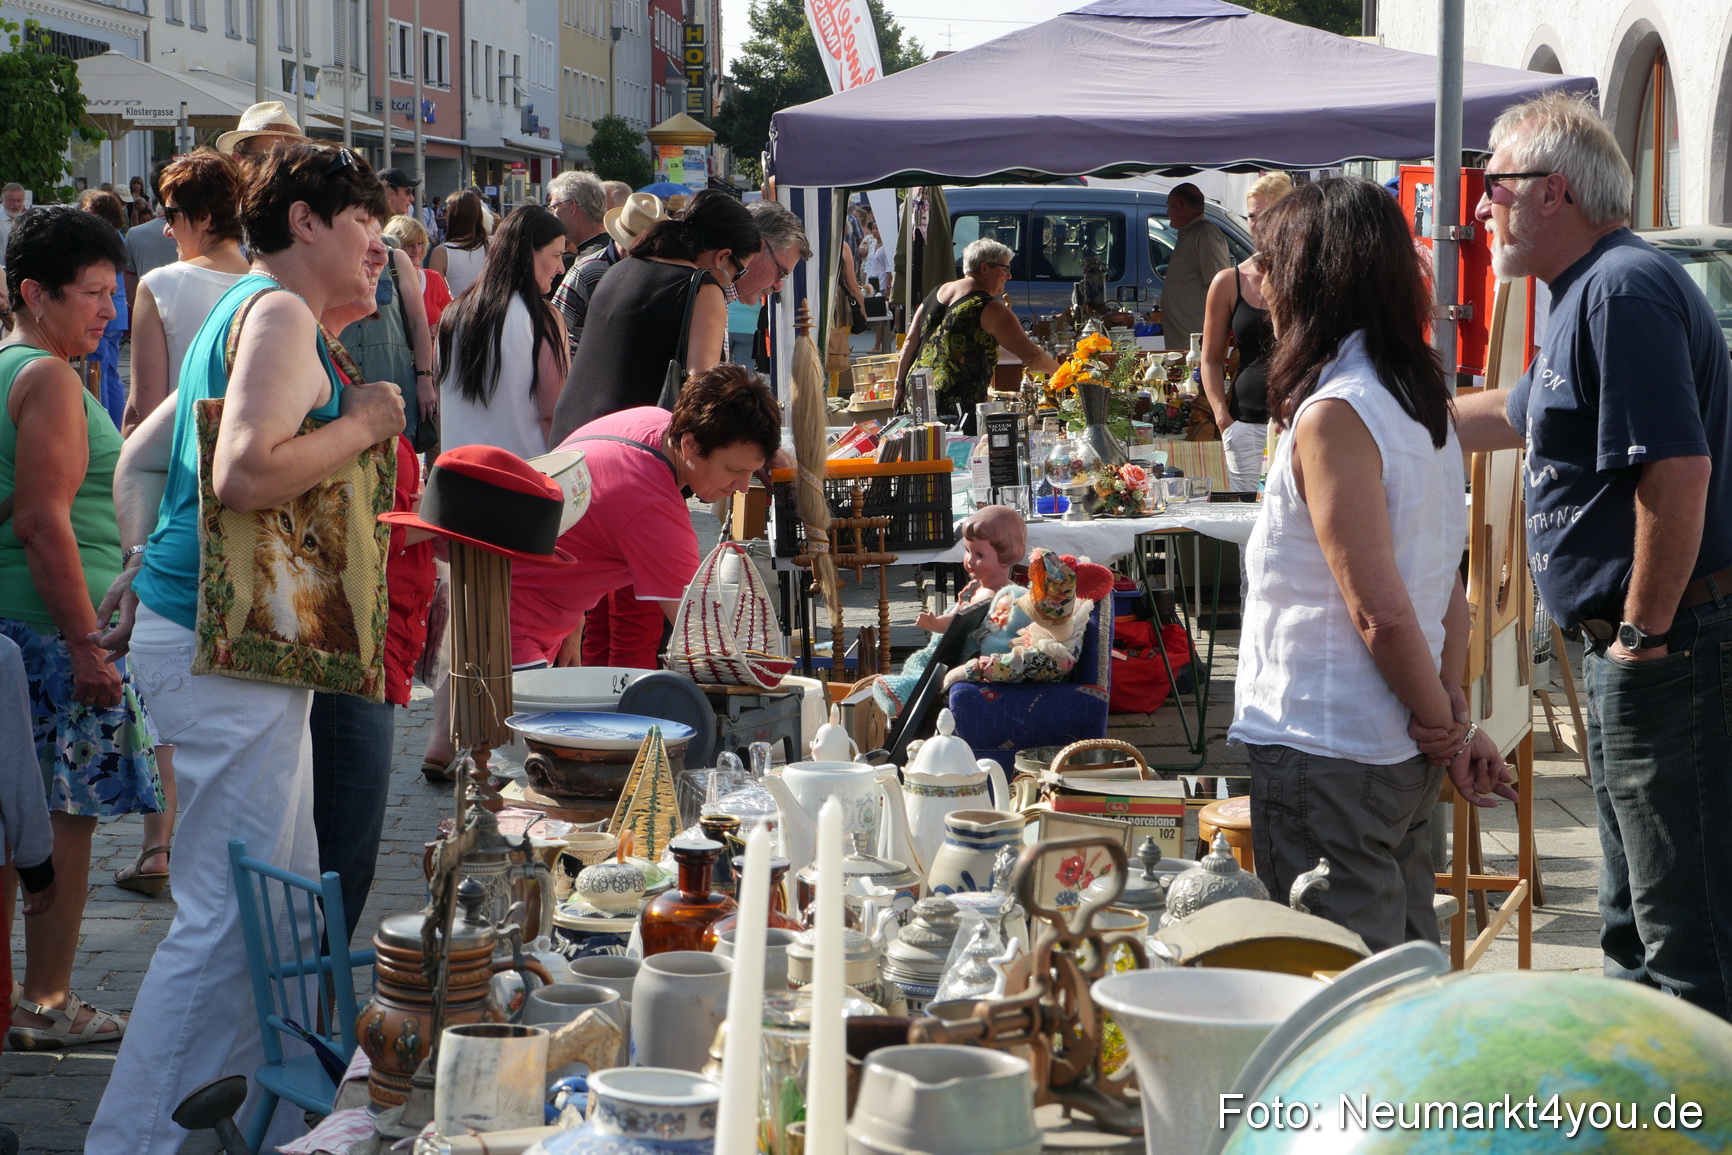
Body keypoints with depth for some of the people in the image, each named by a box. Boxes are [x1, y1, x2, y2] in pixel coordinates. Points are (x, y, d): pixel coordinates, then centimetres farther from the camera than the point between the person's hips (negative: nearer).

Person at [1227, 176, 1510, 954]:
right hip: (1402, 756, 9)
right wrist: (1453, 716, 7)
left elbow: (1380, 612, -20)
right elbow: (1448, 591, 11)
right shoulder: (1422, 401, 10)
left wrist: (1440, 727, -8)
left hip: (1325, 759, -9)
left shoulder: (1332, 415, -17)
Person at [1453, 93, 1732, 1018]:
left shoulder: (1624, 289, -17)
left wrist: (1645, 630, -21)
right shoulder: (1591, 292, 18)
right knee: (1640, 917, 19)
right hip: (1628, 650, 11)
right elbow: (1514, 414, 35)